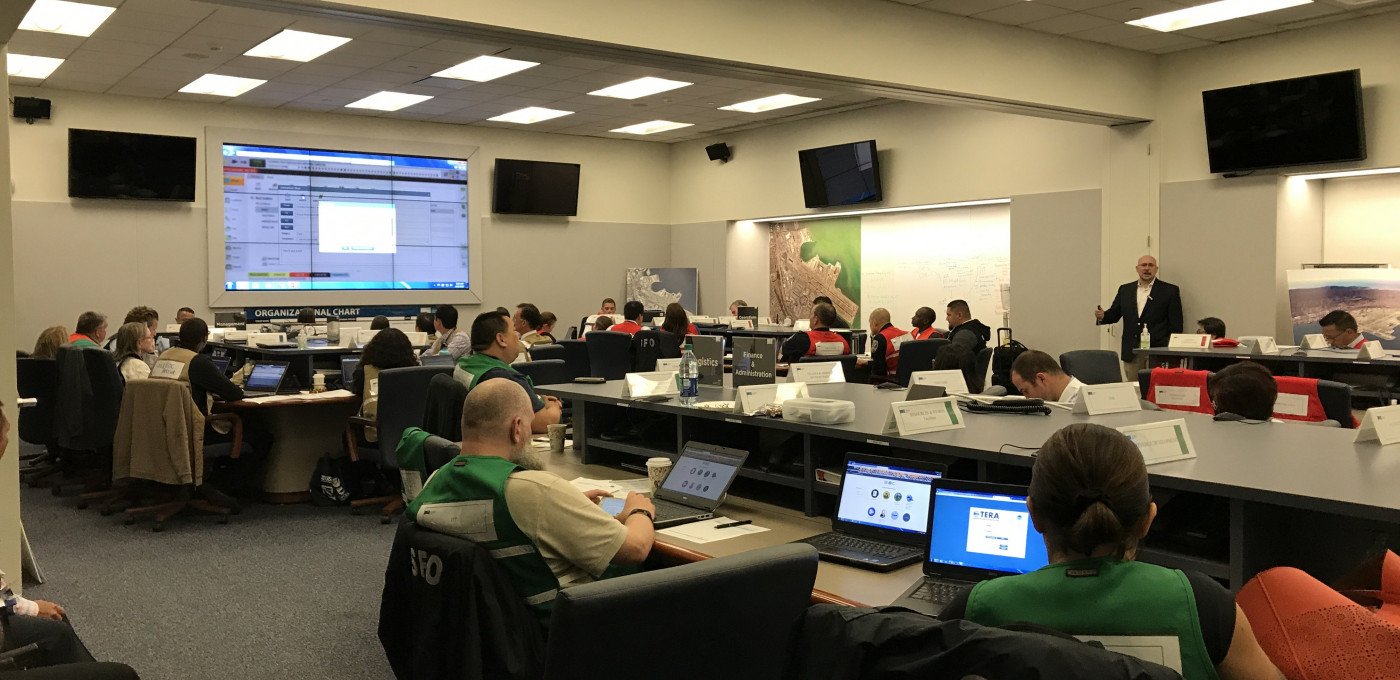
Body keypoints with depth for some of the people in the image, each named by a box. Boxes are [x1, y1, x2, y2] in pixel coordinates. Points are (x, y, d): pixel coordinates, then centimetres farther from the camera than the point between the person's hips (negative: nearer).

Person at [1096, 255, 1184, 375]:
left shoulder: (1170, 291, 3)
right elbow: (1114, 314, 14)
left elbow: (1175, 324, 1)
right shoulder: (1125, 289, 14)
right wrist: (1102, 316, -9)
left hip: (1158, 351, -3)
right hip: (1131, 351, 3)